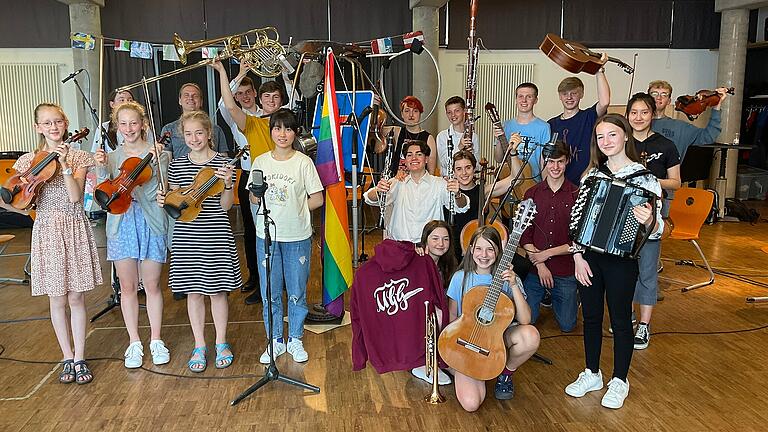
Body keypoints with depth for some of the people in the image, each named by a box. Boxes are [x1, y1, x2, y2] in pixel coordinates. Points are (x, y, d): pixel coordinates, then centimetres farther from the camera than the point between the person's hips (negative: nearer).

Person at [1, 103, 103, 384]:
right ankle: (67, 358, 22)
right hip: (47, 232, 1)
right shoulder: (28, 161, 4)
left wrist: (65, 165, -21)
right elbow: (24, 207, -1)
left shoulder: (78, 157, 1)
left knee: (76, 298, 4)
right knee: (57, 300, 8)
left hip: (75, 231, -1)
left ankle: (79, 358, 16)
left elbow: (75, 197, -13)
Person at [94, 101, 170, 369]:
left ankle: (156, 340, 21)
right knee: (128, 287, 8)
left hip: (151, 223, -2)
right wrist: (101, 169, -15)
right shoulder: (111, 157, 8)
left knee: (152, 285, 6)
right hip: (121, 224, 3)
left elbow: (155, 193, -11)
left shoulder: (158, 154, -1)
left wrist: (155, 163, -23)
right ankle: (134, 343, 21)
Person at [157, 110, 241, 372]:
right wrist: (163, 201, -10)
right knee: (193, 291, 10)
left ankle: (221, 343, 25)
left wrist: (227, 184, -23)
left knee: (217, 289, 7)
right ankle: (199, 346, 24)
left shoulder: (222, 163, -4)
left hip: (216, 235, -2)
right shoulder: (177, 165, 5)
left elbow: (225, 206, -6)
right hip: (186, 236, 3)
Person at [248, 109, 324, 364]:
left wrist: (295, 210, -4)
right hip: (267, 235, 2)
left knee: (297, 292, 8)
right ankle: (275, 341, 25)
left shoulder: (303, 162, -3)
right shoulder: (261, 162, 4)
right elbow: (254, 201, 9)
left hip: (297, 237, -2)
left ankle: (295, 340, 26)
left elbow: (317, 199, -1)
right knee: (270, 293, 9)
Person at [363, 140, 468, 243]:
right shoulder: (397, 183, 8)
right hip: (397, 244, 1)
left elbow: (462, 208, -5)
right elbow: (370, 200, -4)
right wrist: (377, 190, -26)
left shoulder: (439, 184, 5)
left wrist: (457, 194, -27)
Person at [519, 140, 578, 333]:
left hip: (566, 271, -1)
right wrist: (540, 264, -12)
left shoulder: (577, 195, -5)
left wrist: (548, 253, -13)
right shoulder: (532, 194, 2)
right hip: (534, 269, 1)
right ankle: (544, 295, 30)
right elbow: (524, 235, -2)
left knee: (567, 325, 7)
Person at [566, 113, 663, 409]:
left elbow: (657, 229, -8)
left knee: (620, 320, 9)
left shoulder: (644, 178, -8)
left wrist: (648, 220, -31)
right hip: (588, 257, 4)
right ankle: (592, 374, 32)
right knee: (591, 316, 15)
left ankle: (619, 381, 27)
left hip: (621, 260, -4)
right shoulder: (592, 174, 4)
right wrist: (578, 256, -2)